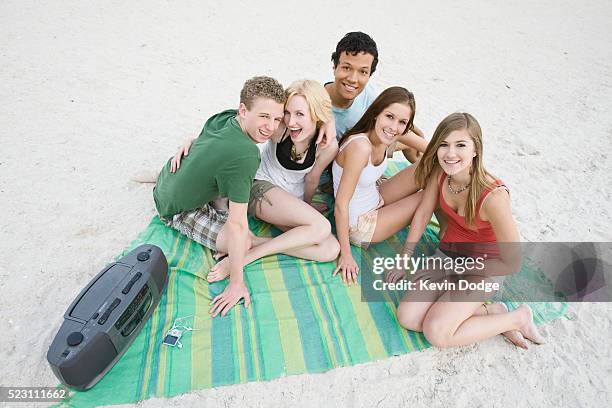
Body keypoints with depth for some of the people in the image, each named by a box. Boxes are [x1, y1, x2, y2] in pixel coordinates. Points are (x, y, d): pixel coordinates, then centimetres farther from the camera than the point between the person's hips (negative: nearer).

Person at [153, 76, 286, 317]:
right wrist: (236, 283, -31)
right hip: (177, 211, -7)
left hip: (167, 181, 8)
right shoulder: (245, 154, -38)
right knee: (243, 243, -20)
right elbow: (237, 223, -37)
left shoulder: (224, 116, -16)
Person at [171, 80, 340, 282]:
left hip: (293, 201, 5)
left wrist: (306, 207, 17)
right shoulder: (279, 128, -20)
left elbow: (311, 179, 2)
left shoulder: (328, 146, -15)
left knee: (330, 250, -16)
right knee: (321, 227, -28)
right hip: (261, 187, -5)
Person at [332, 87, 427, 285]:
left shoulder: (390, 135, -8)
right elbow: (341, 204, -28)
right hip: (359, 225, -7)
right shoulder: (360, 146, -32)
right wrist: (346, 255, -22)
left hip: (375, 200, 8)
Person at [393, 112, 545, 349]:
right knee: (407, 317, -11)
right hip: (448, 253, 6)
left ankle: (518, 318, 3)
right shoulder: (439, 172, -16)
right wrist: (405, 257, 3)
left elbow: (512, 263, -22)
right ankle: (487, 312, 5)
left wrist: (458, 274, -15)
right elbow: (423, 213, -1)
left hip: (484, 266, -5)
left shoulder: (493, 197, -32)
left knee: (436, 333, -19)